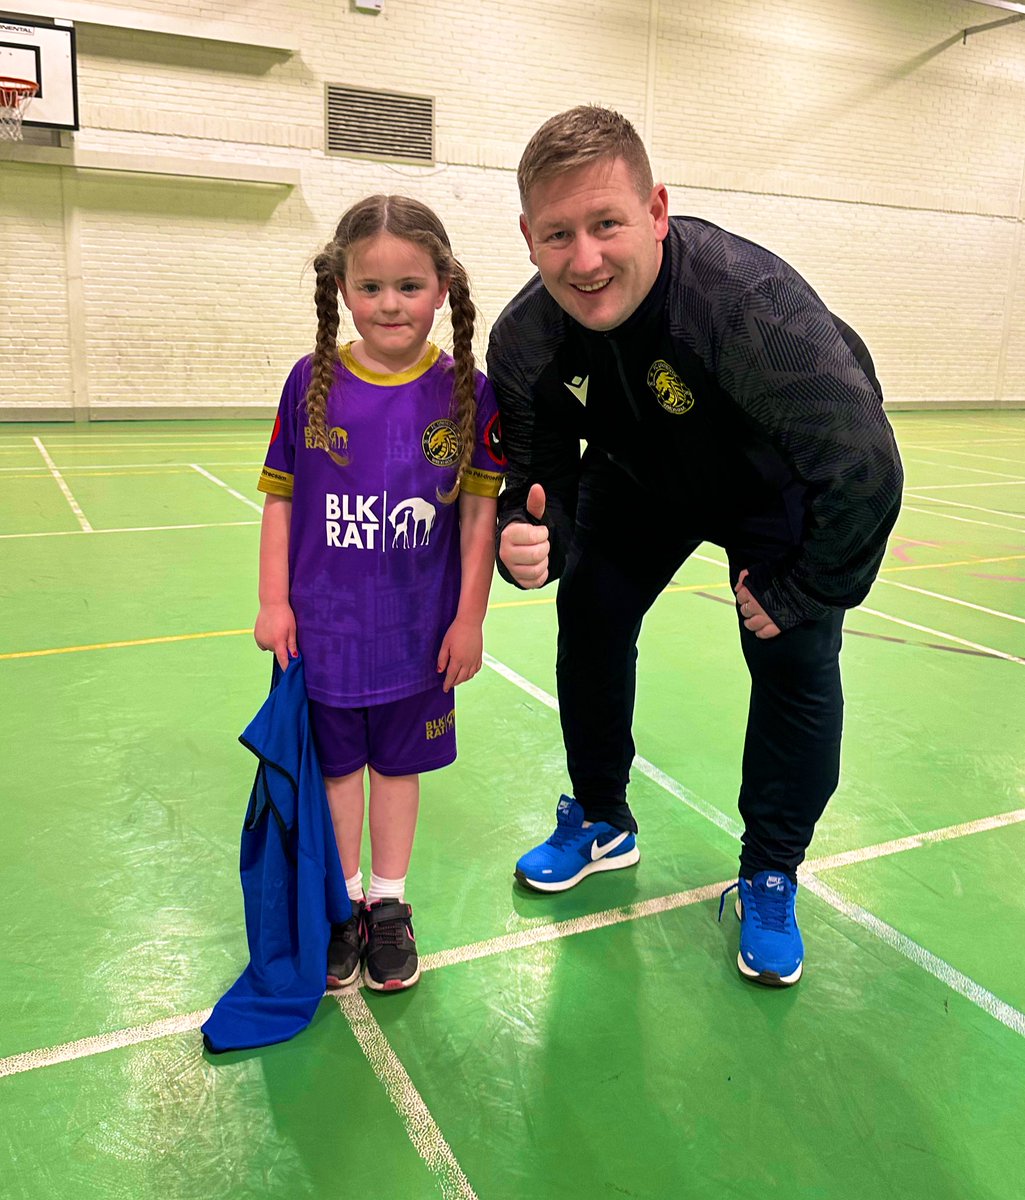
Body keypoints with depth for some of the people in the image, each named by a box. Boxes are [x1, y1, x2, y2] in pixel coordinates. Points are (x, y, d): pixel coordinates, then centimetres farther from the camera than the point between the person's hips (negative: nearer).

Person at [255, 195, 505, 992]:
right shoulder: (313, 382, -5)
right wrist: (274, 602, -2)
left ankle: (391, 904, 34)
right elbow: (281, 498, 1)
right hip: (323, 624, 1)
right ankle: (344, 903, 35)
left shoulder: (467, 392, -7)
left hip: (419, 628, -1)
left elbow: (480, 510, -4)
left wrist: (469, 618, -5)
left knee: (399, 762, 15)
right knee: (336, 763, 15)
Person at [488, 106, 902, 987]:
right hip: (642, 479, 4)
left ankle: (770, 878, 13)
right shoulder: (524, 338, -26)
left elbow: (864, 470, -38)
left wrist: (798, 593, -26)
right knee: (589, 620, 5)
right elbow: (536, 475, -15)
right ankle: (602, 821, 29)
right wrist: (530, 541, -39)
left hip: (779, 487, -4)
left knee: (794, 660, -9)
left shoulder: (752, 300, -42)